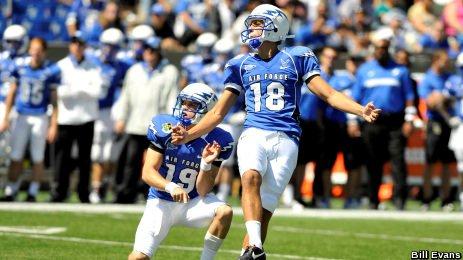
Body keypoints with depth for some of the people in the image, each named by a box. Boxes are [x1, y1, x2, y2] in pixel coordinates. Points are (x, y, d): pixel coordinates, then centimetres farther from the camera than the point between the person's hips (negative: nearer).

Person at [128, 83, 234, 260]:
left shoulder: (214, 142, -12)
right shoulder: (165, 129, -14)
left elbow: (203, 192, -12)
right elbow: (148, 172, -16)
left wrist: (206, 164, -30)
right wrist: (171, 187, -36)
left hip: (192, 203, 1)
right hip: (161, 203, -1)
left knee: (225, 212, -29)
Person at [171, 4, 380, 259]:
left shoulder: (296, 58, 11)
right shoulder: (241, 65, 18)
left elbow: (328, 94, 6)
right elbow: (218, 112, 21)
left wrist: (361, 111, -8)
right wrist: (189, 135, 10)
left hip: (285, 140, -1)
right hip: (253, 135, 1)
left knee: (265, 208, -8)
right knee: (251, 178, -31)